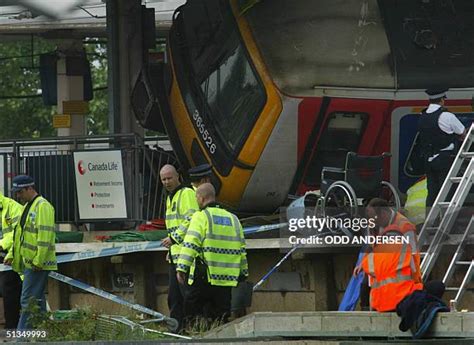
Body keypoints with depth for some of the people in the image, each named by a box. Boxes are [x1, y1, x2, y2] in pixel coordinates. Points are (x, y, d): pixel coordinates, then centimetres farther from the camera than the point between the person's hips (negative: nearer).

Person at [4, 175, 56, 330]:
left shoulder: (43, 206, -13)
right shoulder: (28, 206, 20)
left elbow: (45, 235, -20)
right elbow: (21, 235, 27)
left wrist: (38, 260, -23)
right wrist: (11, 254, 18)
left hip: (37, 264, -10)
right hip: (29, 263, 10)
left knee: (28, 300, -12)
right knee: (37, 300, 11)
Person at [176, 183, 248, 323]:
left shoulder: (201, 217, -3)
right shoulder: (233, 219, 17)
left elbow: (190, 245, -14)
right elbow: (241, 249, 21)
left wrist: (182, 268, -18)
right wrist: (243, 273, 28)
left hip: (204, 277, -6)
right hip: (227, 278, 6)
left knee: (192, 311, -1)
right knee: (220, 316, 8)